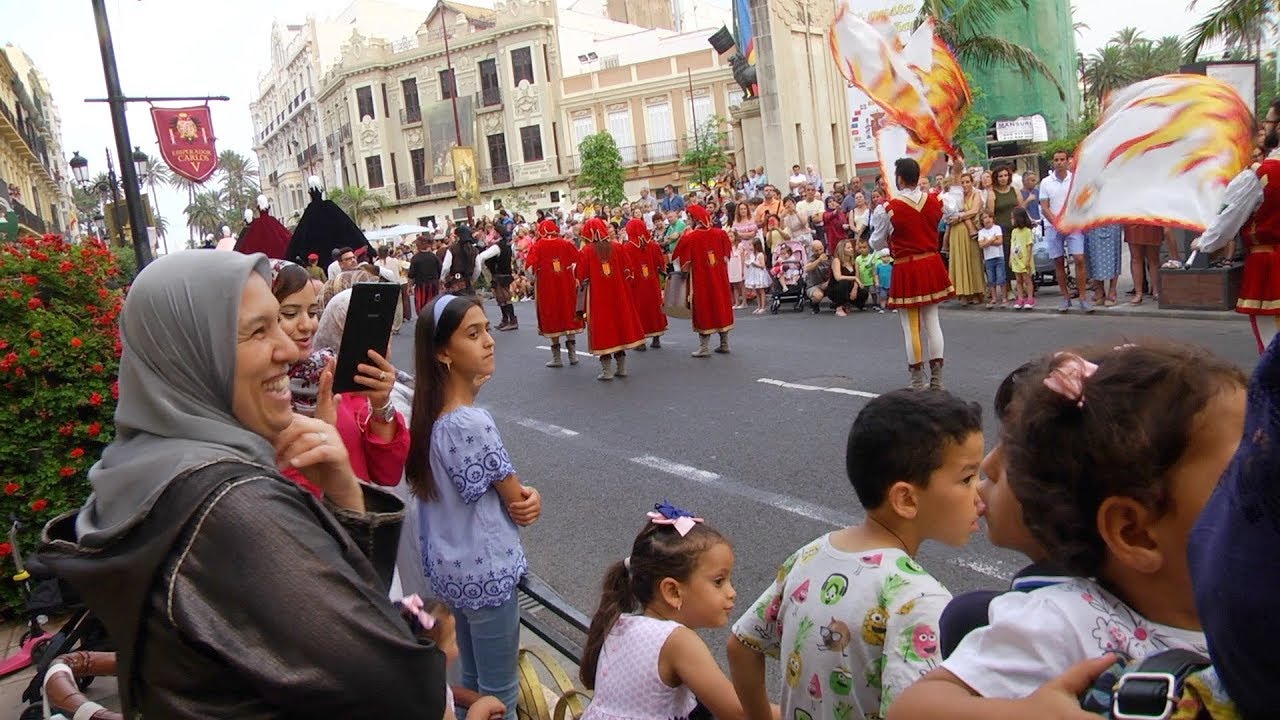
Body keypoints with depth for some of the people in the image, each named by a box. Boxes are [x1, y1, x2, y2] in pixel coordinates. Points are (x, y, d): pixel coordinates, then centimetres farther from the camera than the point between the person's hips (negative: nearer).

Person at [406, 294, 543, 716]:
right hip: (486, 572, -8)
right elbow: (515, 498, -16)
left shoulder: (432, 411, -1)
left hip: (453, 567, 8)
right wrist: (528, 499, 4)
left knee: (472, 680, 25)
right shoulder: (472, 423, -27)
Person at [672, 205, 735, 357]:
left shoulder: (689, 237, -14)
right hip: (720, 278, 4)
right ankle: (724, 344, 21)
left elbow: (683, 263, -9)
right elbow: (727, 256, 9)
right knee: (721, 306, 15)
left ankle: (704, 347, 5)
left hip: (701, 280, -4)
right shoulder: (720, 233, -1)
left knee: (704, 309, 5)